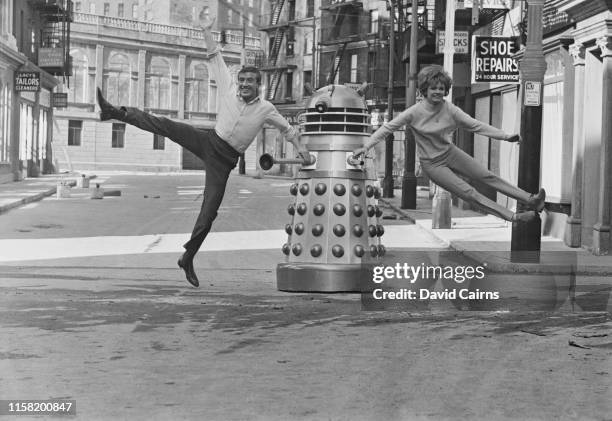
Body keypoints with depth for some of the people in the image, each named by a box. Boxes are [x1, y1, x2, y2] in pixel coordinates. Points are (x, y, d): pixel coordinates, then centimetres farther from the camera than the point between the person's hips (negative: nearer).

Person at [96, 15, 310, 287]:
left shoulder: (266, 109, 2)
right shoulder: (229, 89, 3)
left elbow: (287, 128, 17)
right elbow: (216, 60, 6)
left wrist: (300, 147, 12)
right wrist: (207, 33, 0)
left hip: (224, 160, -1)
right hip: (209, 141, 1)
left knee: (209, 211, -7)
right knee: (165, 126, -21)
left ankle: (188, 258, 5)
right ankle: (116, 112, -22)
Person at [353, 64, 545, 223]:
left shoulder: (450, 110, -11)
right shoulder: (415, 112, -20)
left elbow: (476, 126, -10)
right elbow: (388, 128, -13)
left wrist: (506, 136, -17)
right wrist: (365, 147, -18)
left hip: (450, 153, 4)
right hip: (432, 164, -4)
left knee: (488, 176, -5)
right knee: (469, 193, -15)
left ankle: (529, 199, -4)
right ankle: (514, 217, -20)